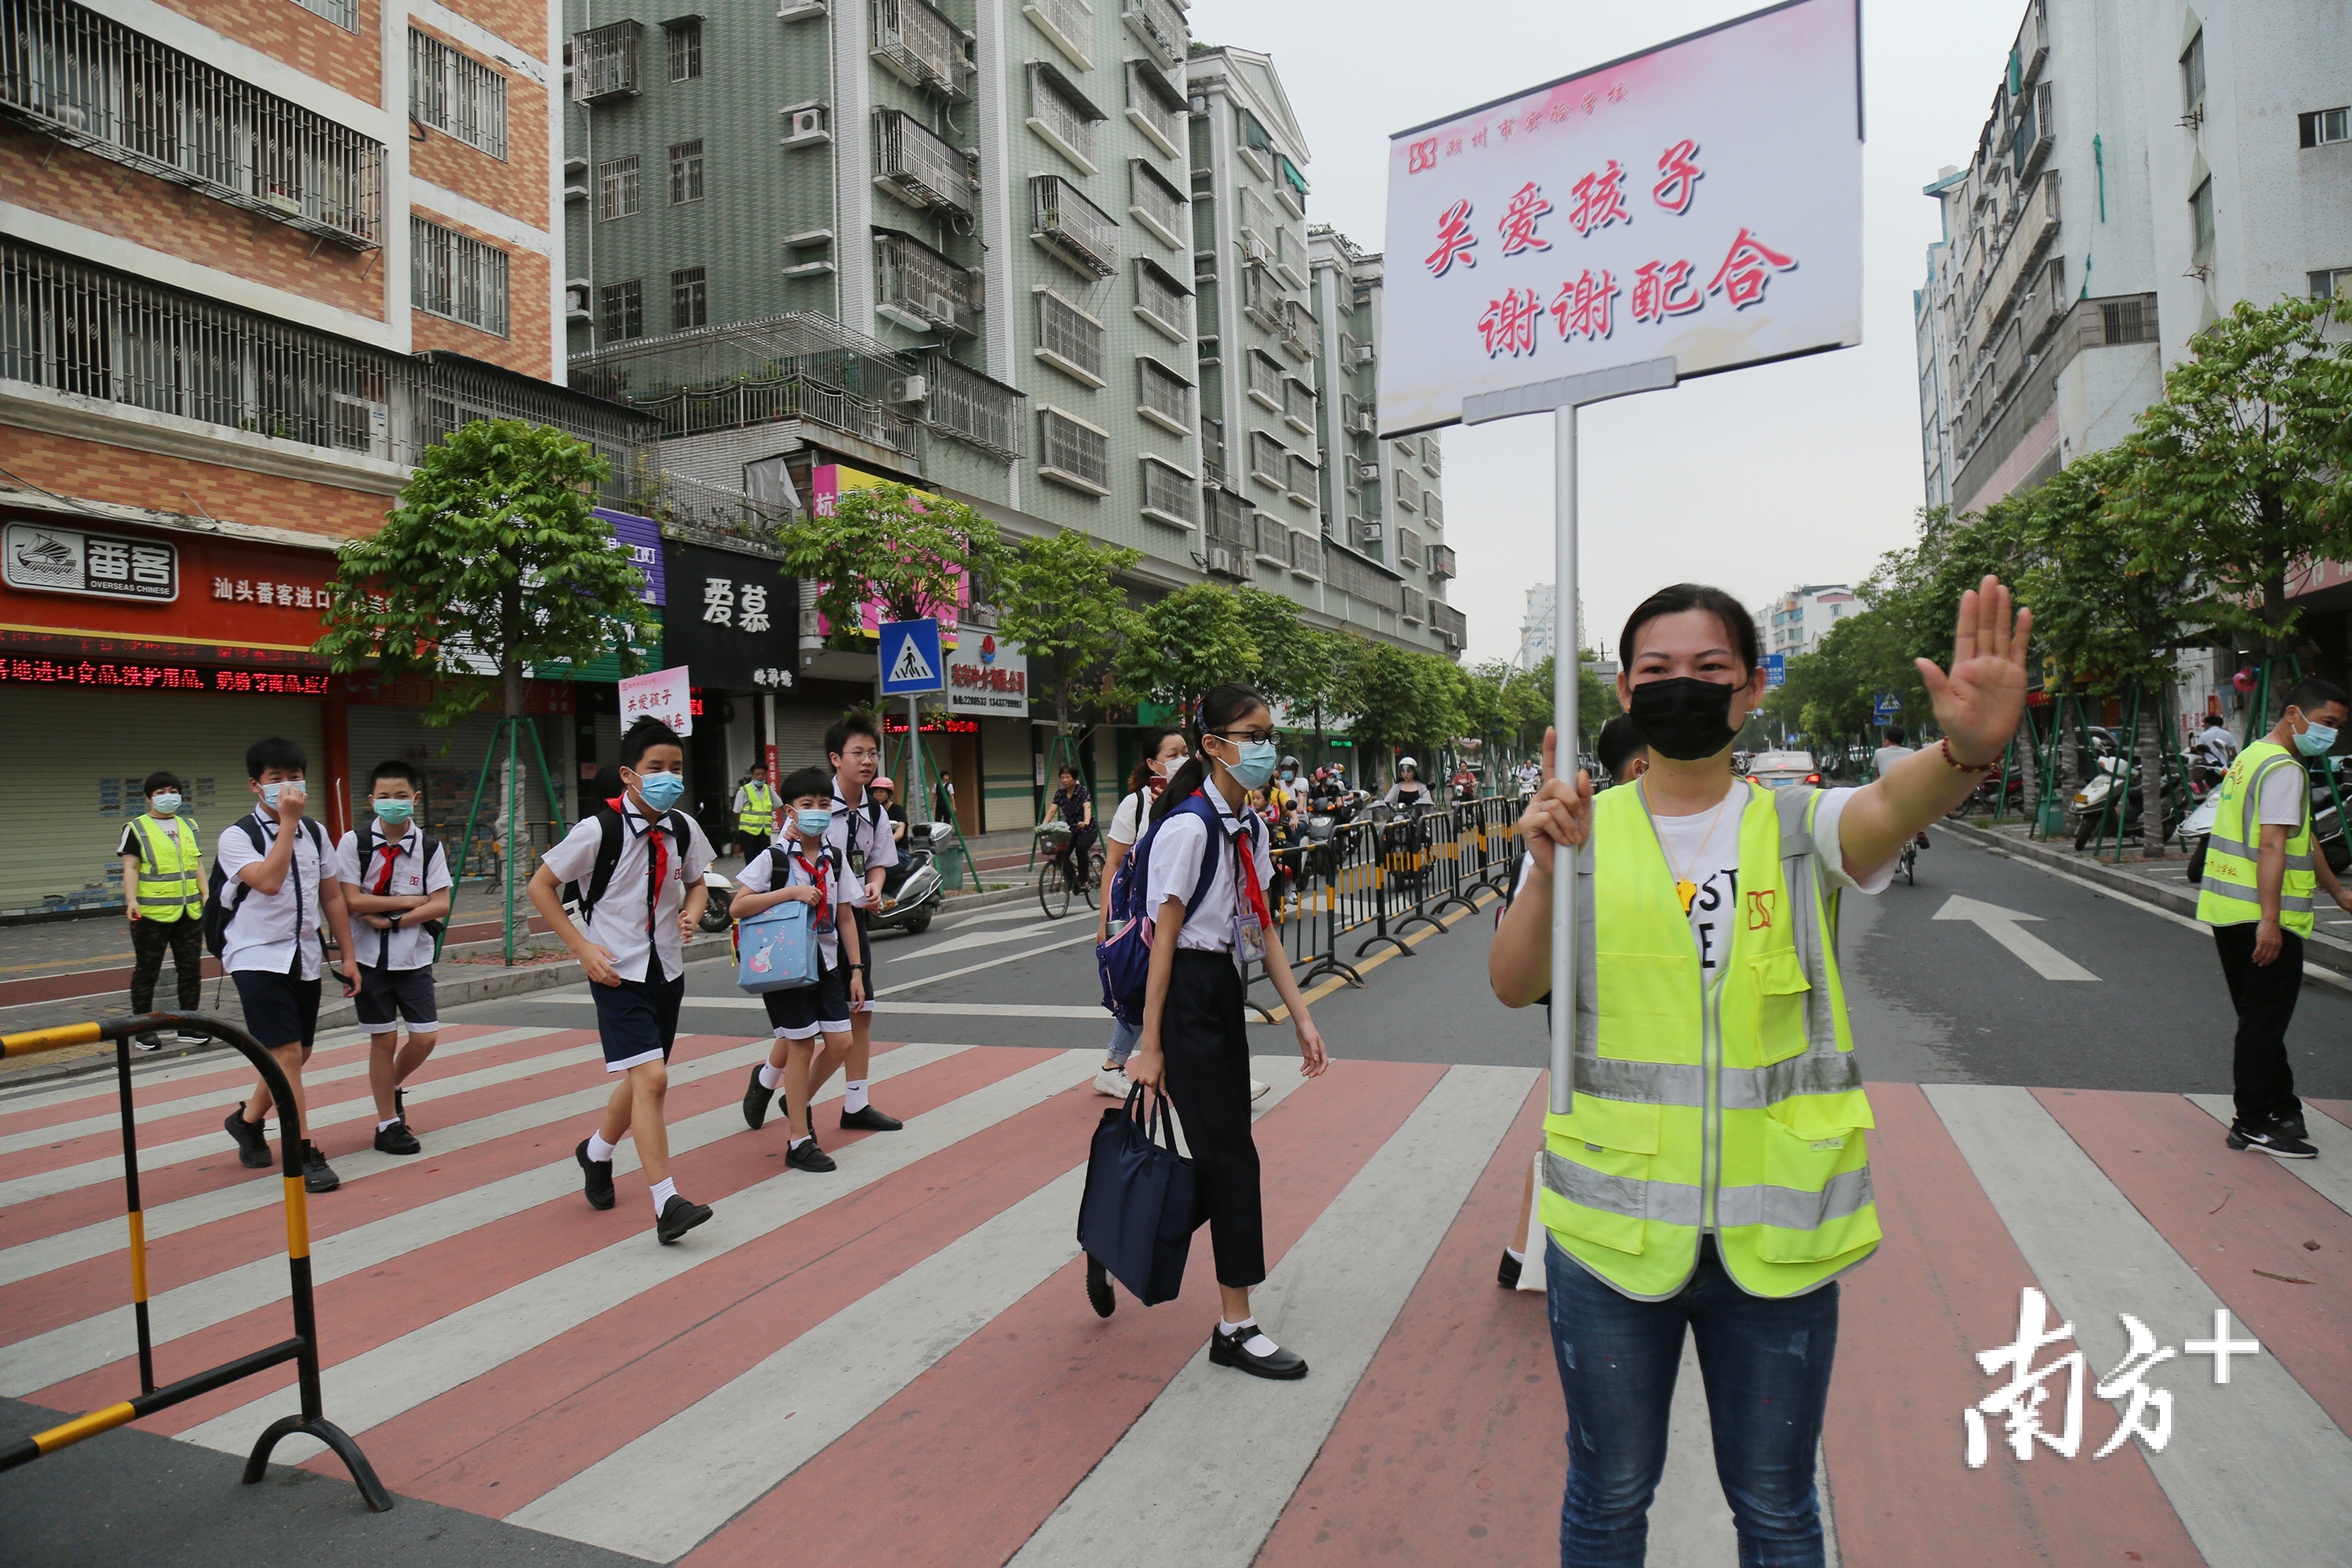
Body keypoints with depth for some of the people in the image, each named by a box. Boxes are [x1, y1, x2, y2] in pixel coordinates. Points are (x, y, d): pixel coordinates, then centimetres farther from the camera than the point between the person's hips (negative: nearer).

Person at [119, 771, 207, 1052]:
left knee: (191, 969, 8)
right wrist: (131, 900, -18)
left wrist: (206, 895, 5)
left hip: (190, 911, 5)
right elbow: (131, 868, -7)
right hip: (152, 913, -5)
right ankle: (144, 1030, 11)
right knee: (147, 971, 3)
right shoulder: (136, 828, -1)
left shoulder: (190, 826, 15)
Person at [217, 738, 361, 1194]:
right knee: (287, 1055, -11)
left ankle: (247, 1120, 40)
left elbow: (331, 897, 12)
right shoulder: (237, 836, -9)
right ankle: (306, 1154, -3)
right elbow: (268, 881, -28)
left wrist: (347, 957, 10)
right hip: (258, 957, -6)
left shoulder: (315, 833, 8)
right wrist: (287, 823, -24)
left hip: (305, 958, 6)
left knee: (298, 1054, 14)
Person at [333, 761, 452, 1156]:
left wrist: (391, 919, -15)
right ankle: (388, 1123, 18)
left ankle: (393, 1087, 32)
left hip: (414, 956, 2)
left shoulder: (429, 847, 0)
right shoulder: (354, 842, -5)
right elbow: (352, 901, -12)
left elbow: (441, 905, -6)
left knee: (425, 1037, 0)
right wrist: (409, 901, -10)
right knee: (384, 1038, 4)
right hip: (370, 956, -2)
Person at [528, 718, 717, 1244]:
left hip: (667, 971, 6)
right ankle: (666, 1202, -11)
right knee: (651, 1078, -16)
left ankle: (596, 1151, 46)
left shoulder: (684, 828, 0)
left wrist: (691, 913, -5)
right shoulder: (599, 829, -15)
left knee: (642, 1079, 18)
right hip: (619, 972, -6)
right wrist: (583, 948, -11)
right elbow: (541, 886, -7)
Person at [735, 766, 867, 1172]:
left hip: (826, 963, 5)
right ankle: (799, 1141, 10)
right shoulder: (773, 859, -9)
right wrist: (791, 892, -23)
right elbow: (739, 907, -15)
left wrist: (855, 970, 7)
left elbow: (845, 917, 10)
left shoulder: (836, 860, 5)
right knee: (801, 1045, -2)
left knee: (842, 1042, 1)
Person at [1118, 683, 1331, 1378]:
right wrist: (1149, 1046, -14)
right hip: (1185, 999, -9)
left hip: (1226, 994, 9)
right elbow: (1164, 941, -16)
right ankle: (1236, 1327, 14)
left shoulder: (1250, 828, 9)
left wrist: (1302, 1020, 9)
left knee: (1218, 1156, 12)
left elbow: (1264, 930, 13)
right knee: (1231, 1157, -2)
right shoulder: (1190, 827, -17)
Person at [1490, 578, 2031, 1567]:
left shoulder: (1800, 828, -1)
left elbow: (1894, 805, -24)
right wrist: (1546, 871, -30)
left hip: (1775, 1228, 0)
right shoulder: (1584, 832, -1)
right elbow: (1514, 987, -12)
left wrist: (1968, 750, -46)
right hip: (1612, 1221, 0)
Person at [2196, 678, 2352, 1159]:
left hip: (2227, 909, 10)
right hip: (2261, 918, -10)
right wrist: (2270, 920, -27)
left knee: (2259, 1017, 18)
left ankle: (2280, 1108, 30)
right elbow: (2271, 846, -23)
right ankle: (2252, 1125, 5)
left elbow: (2300, 838, 28)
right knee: (2265, 1022, -1)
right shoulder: (2284, 768, -13)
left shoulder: (2251, 758, 19)